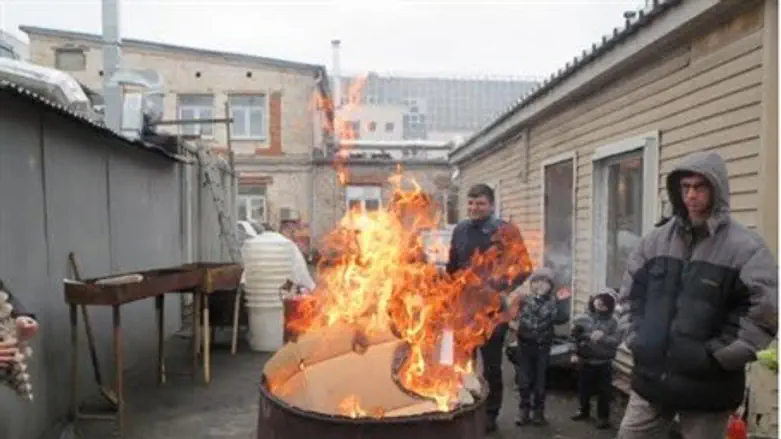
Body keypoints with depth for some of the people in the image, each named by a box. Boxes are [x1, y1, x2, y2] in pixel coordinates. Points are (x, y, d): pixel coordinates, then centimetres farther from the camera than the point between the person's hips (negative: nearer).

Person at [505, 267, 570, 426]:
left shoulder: (552, 303, -2)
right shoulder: (524, 300, 1)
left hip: (542, 347, -1)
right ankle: (524, 411, 19)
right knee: (524, 381, 6)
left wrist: (562, 302, -24)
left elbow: (561, 319, -17)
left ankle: (538, 412, 23)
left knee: (540, 381, 9)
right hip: (524, 346, 1)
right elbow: (513, 319, 4)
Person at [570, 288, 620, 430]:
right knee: (584, 388, 15)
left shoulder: (612, 321, -6)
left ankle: (603, 417, 18)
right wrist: (575, 353, -1)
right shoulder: (583, 318, -2)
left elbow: (616, 340, -13)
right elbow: (574, 337, 2)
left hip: (604, 363, -2)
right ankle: (584, 411, 35)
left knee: (604, 391, 2)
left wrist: (603, 338, -27)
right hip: (585, 360, 2)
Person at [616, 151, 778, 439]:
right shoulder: (655, 241, 6)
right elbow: (629, 296, 13)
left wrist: (715, 356, -14)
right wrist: (636, 339, 2)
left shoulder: (746, 247, -8)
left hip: (707, 386, -4)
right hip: (651, 377, 4)